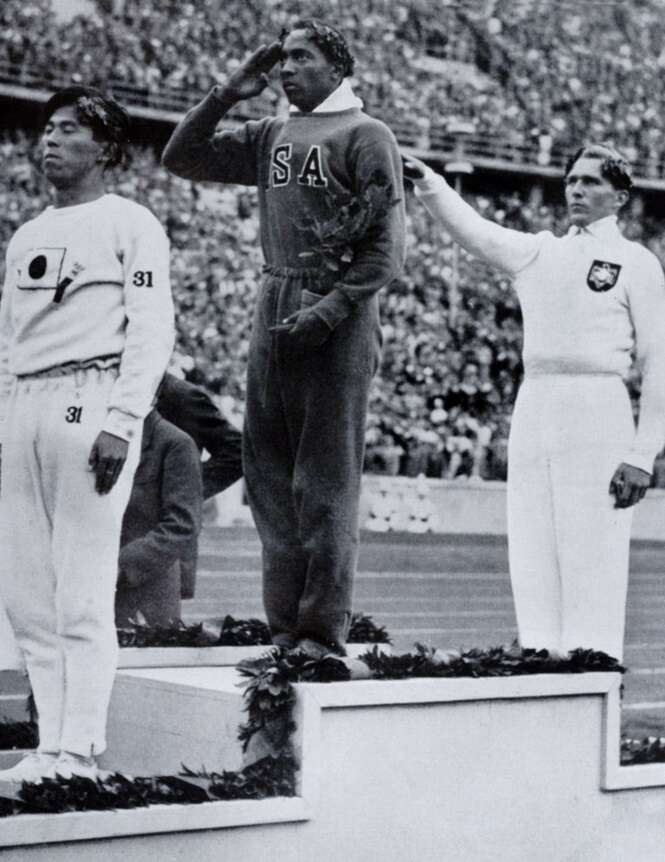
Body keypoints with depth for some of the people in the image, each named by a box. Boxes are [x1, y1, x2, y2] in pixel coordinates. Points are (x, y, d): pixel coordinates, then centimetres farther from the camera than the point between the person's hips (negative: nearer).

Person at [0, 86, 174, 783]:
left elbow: (152, 331, -6)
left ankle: (77, 754, -8)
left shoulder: (129, 225, 3)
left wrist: (121, 422, -16)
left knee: (83, 594, -9)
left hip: (90, 400, -7)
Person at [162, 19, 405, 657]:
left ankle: (323, 635, -2)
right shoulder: (270, 137, 18)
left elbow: (386, 251, -7)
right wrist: (227, 94, 10)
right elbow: (181, 157, 20)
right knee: (268, 473, 5)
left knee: (325, 483, -6)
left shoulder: (365, 136, 0)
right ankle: (284, 629, 11)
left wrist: (328, 311, -17)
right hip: (274, 309, 7)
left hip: (336, 319, -7)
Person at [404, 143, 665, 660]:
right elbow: (473, 231, 6)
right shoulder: (539, 253, 19)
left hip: (597, 412, -5)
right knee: (532, 563, 3)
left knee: (591, 562, -8)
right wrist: (428, 183, -13)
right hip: (532, 409, 5)